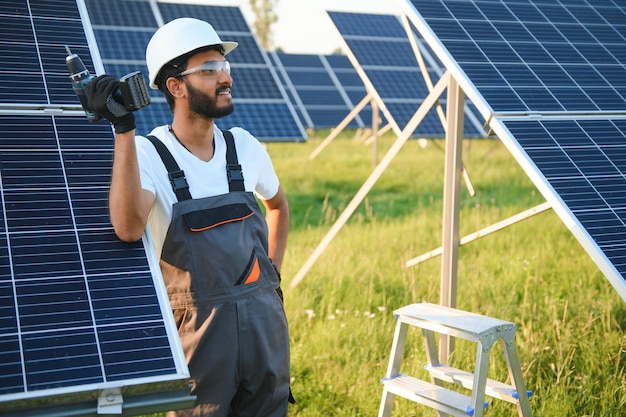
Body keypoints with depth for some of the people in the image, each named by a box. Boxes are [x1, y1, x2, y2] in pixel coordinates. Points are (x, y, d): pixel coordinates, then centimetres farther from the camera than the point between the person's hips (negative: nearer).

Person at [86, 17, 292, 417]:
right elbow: (129, 228, -31)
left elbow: (278, 204, 23)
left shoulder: (244, 146, 3)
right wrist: (124, 129, -31)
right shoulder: (149, 155, -10)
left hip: (265, 316, 5)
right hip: (198, 324, -4)